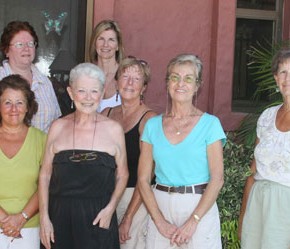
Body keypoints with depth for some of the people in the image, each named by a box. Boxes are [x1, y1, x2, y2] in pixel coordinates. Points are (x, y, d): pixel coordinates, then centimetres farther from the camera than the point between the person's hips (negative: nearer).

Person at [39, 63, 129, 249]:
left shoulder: (114, 129, 0)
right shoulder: (58, 127, 3)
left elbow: (122, 175, 7)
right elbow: (45, 174, 6)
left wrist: (110, 208, -6)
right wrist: (44, 217, 0)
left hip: (99, 219, -1)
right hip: (61, 217, 1)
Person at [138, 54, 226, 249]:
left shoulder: (210, 123, -2)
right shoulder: (153, 125, 5)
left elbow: (217, 178, -8)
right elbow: (143, 179, 2)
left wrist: (193, 221, -14)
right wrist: (160, 221, -8)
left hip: (200, 206, -2)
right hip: (160, 206, 2)